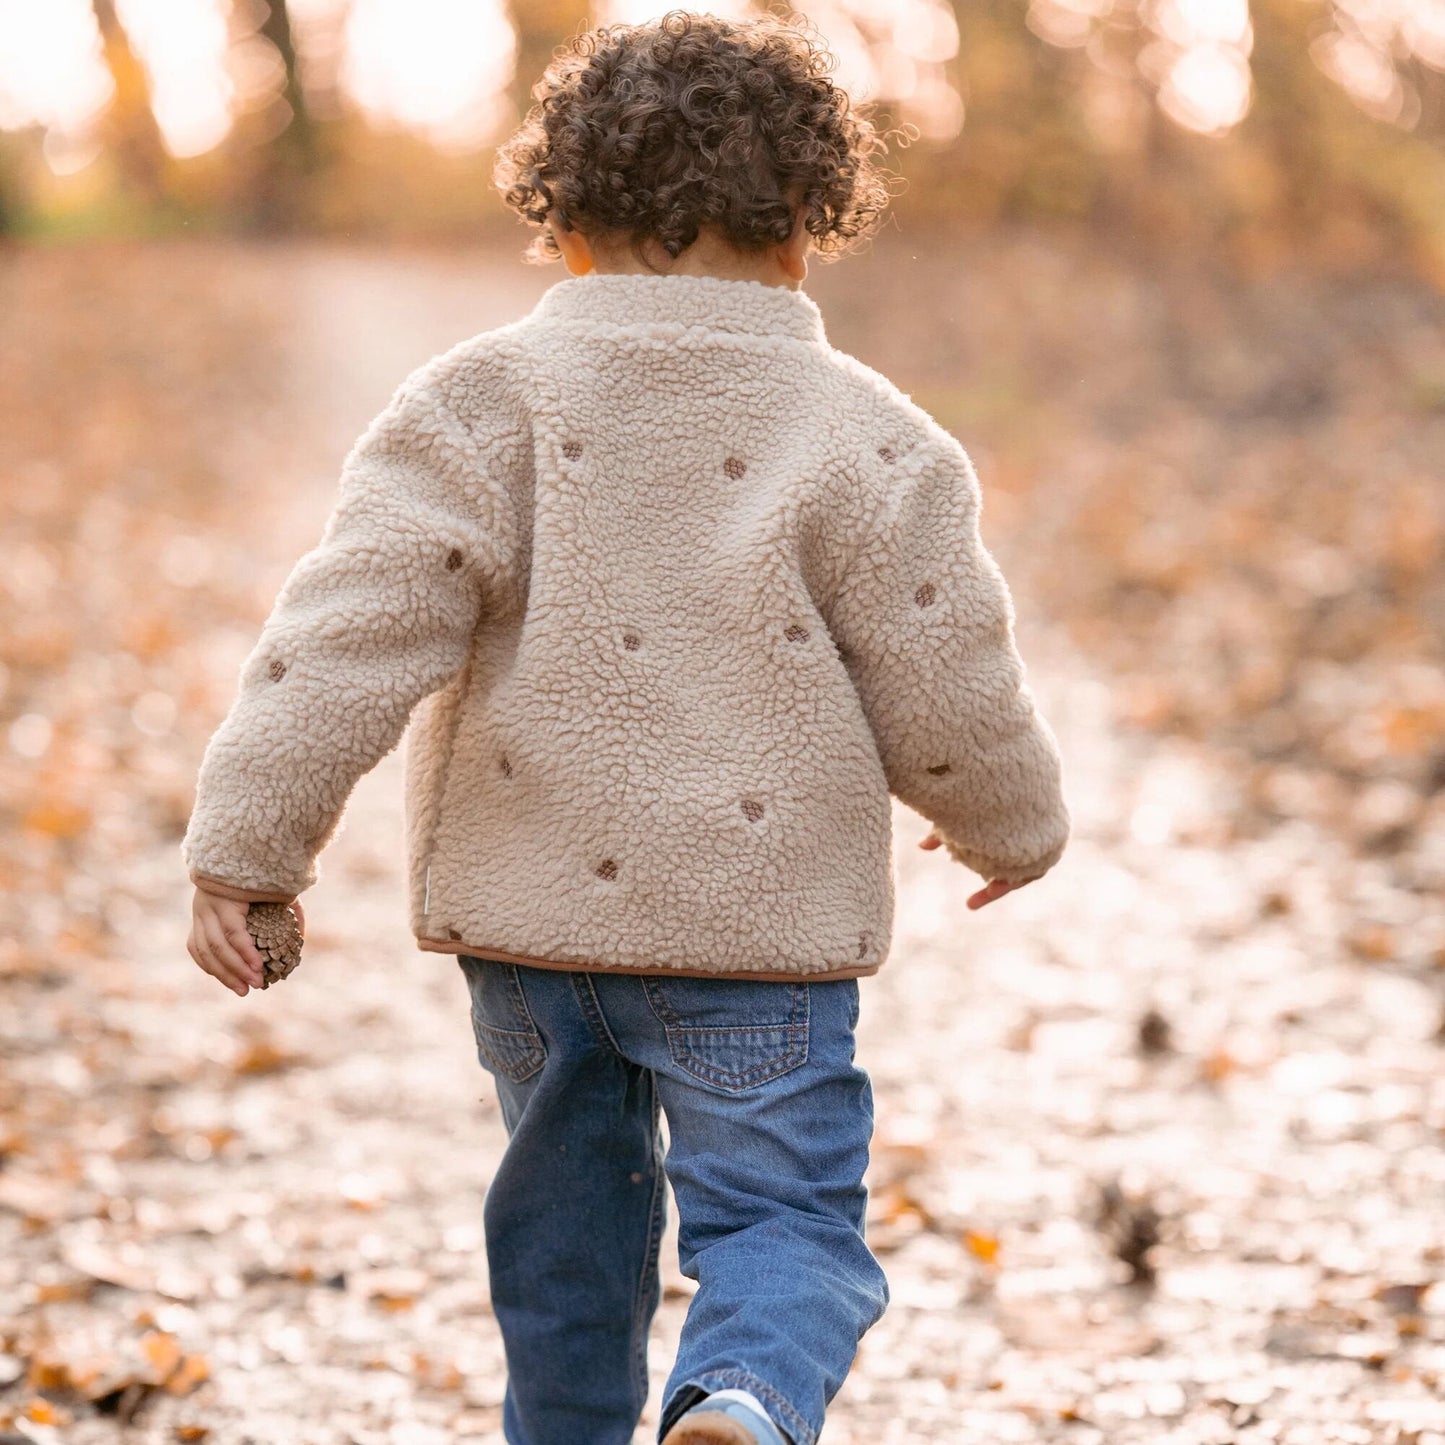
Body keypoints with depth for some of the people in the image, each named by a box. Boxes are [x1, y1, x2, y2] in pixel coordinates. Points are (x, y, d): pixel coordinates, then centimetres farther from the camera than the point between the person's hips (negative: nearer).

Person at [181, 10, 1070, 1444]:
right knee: (782, 1220, 3)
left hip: (528, 909, 2)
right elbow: (947, 695, -1)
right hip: (758, 930, -2)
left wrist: (248, 842, -9)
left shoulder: (480, 406, -3)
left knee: (566, 1226, 20)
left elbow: (352, 625, -12)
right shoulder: (863, 441, -4)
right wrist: (1014, 827, 19)